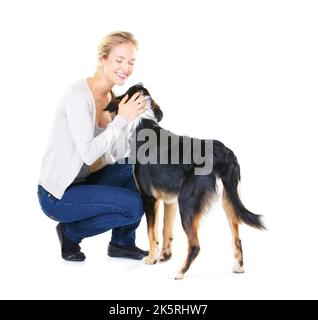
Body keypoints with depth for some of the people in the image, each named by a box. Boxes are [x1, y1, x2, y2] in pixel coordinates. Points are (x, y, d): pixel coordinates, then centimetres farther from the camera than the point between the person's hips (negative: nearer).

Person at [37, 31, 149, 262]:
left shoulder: (113, 97, 3)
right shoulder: (79, 95, -22)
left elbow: (113, 155, -3)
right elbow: (88, 154, -29)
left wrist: (135, 115, -14)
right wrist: (122, 119, -28)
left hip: (84, 181, 8)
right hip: (57, 195, -8)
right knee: (134, 206, -19)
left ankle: (122, 242, 11)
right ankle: (71, 231, 4)